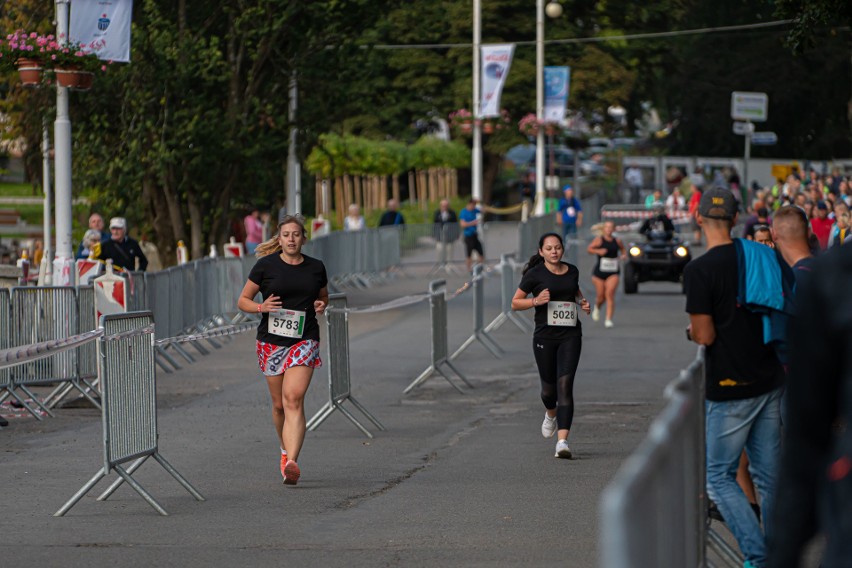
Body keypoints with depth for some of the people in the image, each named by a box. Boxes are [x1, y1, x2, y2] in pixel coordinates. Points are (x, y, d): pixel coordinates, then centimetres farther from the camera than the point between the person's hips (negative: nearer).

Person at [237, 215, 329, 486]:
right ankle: (286, 450, 35)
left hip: (304, 341, -1)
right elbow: (243, 301, 4)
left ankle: (291, 462, -27)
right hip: (271, 341, 1)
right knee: (279, 404, 8)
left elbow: (323, 295, 24)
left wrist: (321, 305, 0)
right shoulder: (266, 265, -1)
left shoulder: (316, 268, 6)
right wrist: (262, 307, -16)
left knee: (294, 399, -17)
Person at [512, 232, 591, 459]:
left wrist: (583, 302, 10)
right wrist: (536, 301, -16)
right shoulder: (535, 274, -2)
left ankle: (562, 441, -20)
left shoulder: (572, 271, 9)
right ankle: (551, 414, 47)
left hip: (570, 336, 1)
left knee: (565, 385, -12)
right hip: (545, 337, -1)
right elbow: (515, 303, 2)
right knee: (549, 387, 9)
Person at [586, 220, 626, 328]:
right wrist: (598, 251, -28)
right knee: (601, 296, 6)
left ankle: (608, 320, -16)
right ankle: (597, 307, 44)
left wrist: (624, 255, 0)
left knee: (610, 294, -15)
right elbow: (589, 249, -11)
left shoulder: (617, 241, 4)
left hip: (613, 273, 1)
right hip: (599, 272, -1)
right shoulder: (599, 240, -4)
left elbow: (623, 249, 21)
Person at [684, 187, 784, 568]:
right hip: (769, 380, 6)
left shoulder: (699, 270, -14)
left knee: (719, 476, 4)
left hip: (730, 389, -6)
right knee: (769, 475, 12)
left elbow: (705, 335, -14)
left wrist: (691, 332, 7)